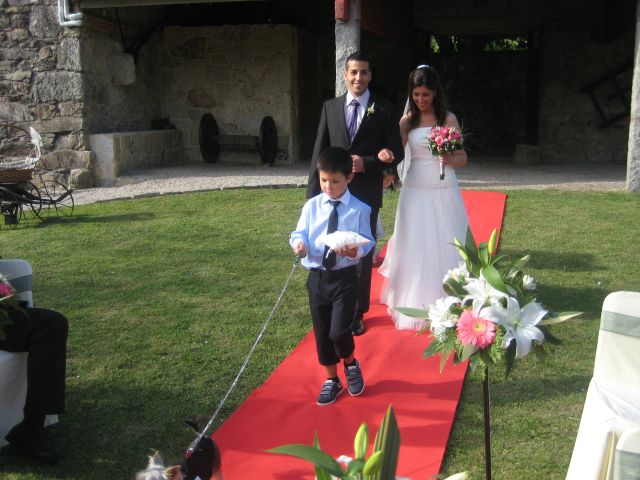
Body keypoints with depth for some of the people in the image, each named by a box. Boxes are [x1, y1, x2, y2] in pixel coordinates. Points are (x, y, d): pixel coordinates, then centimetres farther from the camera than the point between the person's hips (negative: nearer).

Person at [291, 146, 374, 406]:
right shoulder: (312, 206, 1)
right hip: (317, 277, 3)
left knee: (339, 331, -13)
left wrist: (356, 250, -26)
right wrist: (299, 243, -22)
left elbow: (368, 241, -4)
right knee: (321, 332, 12)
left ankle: (351, 365, 22)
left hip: (345, 277, -3)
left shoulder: (360, 209, -6)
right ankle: (331, 380, 33)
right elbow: (300, 233, 1)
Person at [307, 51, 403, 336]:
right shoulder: (330, 107, 5)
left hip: (366, 194, -2)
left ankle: (357, 313, 23)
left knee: (362, 256, 8)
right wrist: (313, 194, -1)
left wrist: (366, 163, -17)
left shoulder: (383, 110, -1)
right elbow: (320, 152, 4)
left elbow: (396, 154, -1)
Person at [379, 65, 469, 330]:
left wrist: (450, 159, -20)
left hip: (443, 192, -1)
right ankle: (415, 304, 15)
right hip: (415, 191, 1)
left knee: (444, 246, 4)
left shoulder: (448, 119, 0)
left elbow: (463, 157, 1)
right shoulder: (407, 121, 4)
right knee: (415, 247, 4)